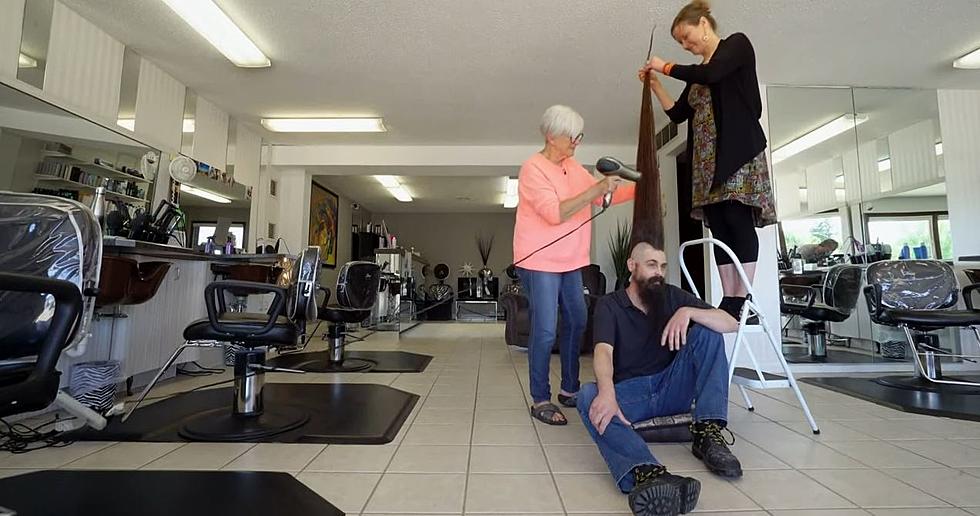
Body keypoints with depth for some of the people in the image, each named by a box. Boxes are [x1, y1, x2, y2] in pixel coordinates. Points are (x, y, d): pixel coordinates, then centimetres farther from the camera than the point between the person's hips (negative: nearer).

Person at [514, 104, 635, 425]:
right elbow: (555, 213, -24)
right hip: (540, 261, -8)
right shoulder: (533, 168, -13)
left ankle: (570, 390, 28)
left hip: (570, 261, 9)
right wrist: (596, 190, -24)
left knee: (577, 323, 13)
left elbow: (604, 197, 15)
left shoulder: (573, 167, 11)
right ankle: (540, 400, 9)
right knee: (545, 331, -6)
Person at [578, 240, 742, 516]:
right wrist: (607, 393, -44)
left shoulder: (672, 296, 4)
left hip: (671, 389, 3)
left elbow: (730, 323, -4)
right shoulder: (609, 305, -4)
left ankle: (708, 434, -22)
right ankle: (646, 473, -60)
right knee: (588, 397, -34)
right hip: (628, 393, -3)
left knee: (707, 332, -13)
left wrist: (688, 312, -24)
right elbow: (603, 351, -23)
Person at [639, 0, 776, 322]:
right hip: (707, 159, 7)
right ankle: (729, 302, 0)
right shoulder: (697, 73, 22)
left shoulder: (737, 44, 5)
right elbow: (677, 114, 23)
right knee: (719, 230, -1)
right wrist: (655, 85, 16)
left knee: (738, 222, -13)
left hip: (739, 150, -7)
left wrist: (666, 67, -1)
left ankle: (742, 302, -13)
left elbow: (711, 74, -14)